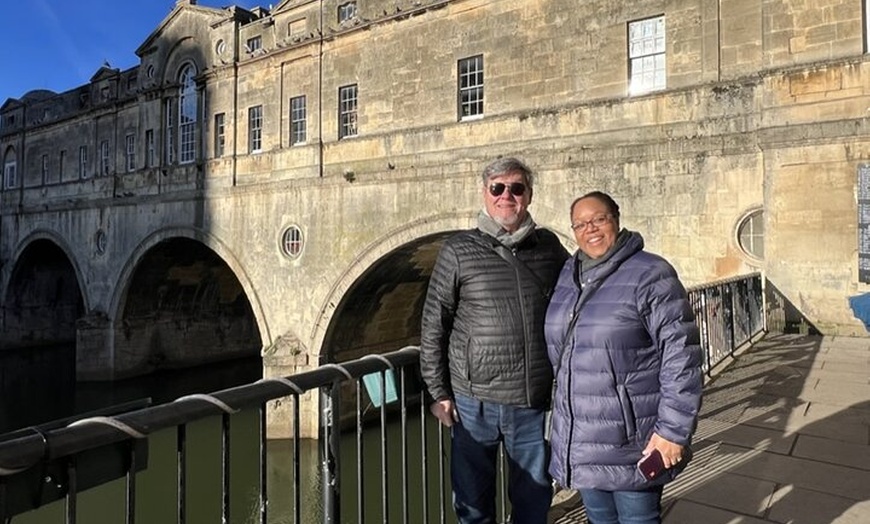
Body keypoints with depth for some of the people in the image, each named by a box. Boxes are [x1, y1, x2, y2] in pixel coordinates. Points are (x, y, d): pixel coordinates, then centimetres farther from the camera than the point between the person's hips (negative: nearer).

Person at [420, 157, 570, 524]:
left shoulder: (549, 247, 2)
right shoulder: (459, 250, -5)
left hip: (534, 403, 2)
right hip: (474, 404, -2)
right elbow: (433, 326, -3)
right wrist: (438, 392, -4)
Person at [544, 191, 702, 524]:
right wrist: (563, 416, 19)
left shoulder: (650, 275, -13)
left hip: (632, 443, -6)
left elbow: (681, 356, -16)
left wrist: (673, 430, -17)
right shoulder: (568, 275, 7)